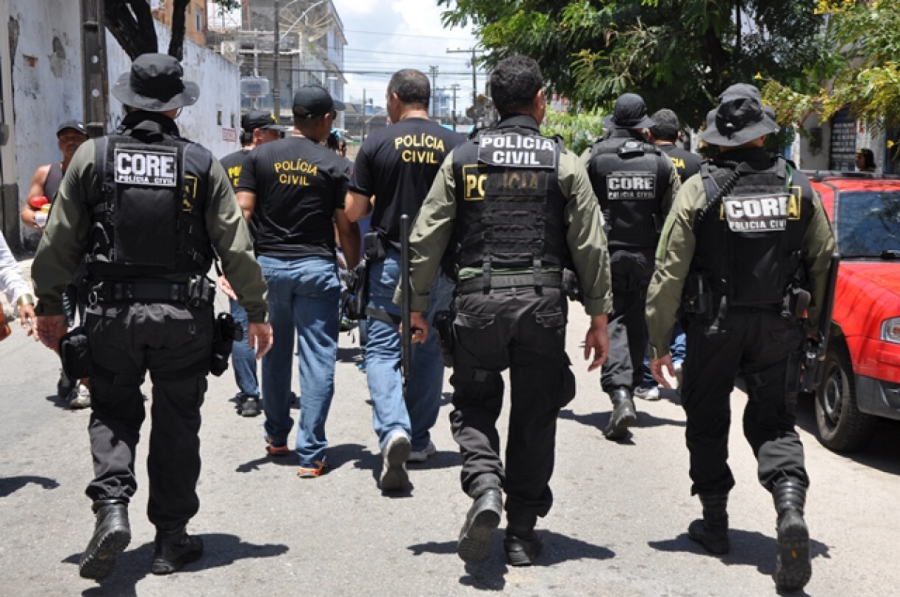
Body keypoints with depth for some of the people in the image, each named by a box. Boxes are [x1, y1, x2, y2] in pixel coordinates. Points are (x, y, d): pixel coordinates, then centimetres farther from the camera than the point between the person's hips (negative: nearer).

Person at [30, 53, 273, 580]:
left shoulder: (92, 156, -3)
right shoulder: (202, 164, -4)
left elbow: (60, 240, 0)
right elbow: (235, 246, -3)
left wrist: (50, 304, 12)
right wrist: (257, 310, 6)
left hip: (113, 313, 0)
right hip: (184, 316, 0)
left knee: (113, 413, 17)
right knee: (177, 423, 12)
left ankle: (111, 507, -5)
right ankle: (172, 538, 20)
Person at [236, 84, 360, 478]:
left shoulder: (260, 157, 3)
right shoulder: (334, 166, -3)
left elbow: (242, 213, -3)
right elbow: (347, 227, -3)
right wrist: (355, 269, 9)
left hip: (269, 264, 3)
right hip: (317, 267, -3)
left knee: (275, 354, 18)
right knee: (317, 360, 0)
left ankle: (276, 437, 31)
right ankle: (310, 454, -2)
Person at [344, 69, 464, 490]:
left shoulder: (377, 144, -5)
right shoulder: (454, 145, -1)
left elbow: (353, 212, -4)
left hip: (391, 260, -2)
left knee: (381, 349, 2)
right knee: (429, 350, 15)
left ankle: (393, 430, -19)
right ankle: (419, 439, 23)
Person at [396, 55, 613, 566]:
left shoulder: (462, 159, 5)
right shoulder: (564, 162, 3)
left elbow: (426, 239, 3)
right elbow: (591, 246, 1)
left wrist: (418, 306, 11)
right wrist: (599, 318, 6)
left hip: (478, 299, 0)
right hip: (542, 302, 0)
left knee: (474, 405, 14)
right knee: (534, 415, 11)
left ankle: (485, 487, -13)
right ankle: (523, 532, 17)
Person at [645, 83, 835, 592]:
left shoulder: (700, 190, -9)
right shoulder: (798, 187, -1)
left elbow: (669, 273, -10)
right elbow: (824, 260, 3)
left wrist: (660, 342, -3)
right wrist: (813, 325, 14)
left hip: (715, 328, -2)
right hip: (779, 328, 2)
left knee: (708, 424, 15)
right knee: (774, 423, 9)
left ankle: (715, 523, 23)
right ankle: (791, 505, -16)